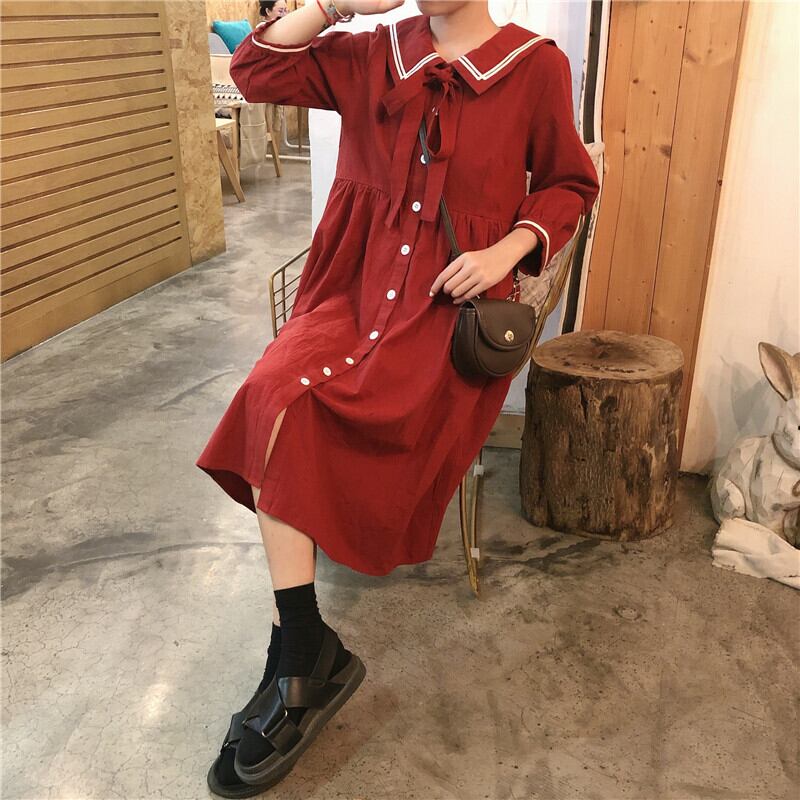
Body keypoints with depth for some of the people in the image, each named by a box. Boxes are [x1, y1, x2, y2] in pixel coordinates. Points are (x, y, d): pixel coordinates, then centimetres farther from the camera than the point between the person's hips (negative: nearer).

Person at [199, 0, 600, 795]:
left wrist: (509, 248, -8)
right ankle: (305, 657, -21)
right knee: (277, 391, -28)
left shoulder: (536, 64, 4)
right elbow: (254, 70, 8)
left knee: (287, 407, -27)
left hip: (450, 302, -3)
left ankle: (299, 654, -5)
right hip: (357, 284, 3)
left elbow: (570, 183, 10)